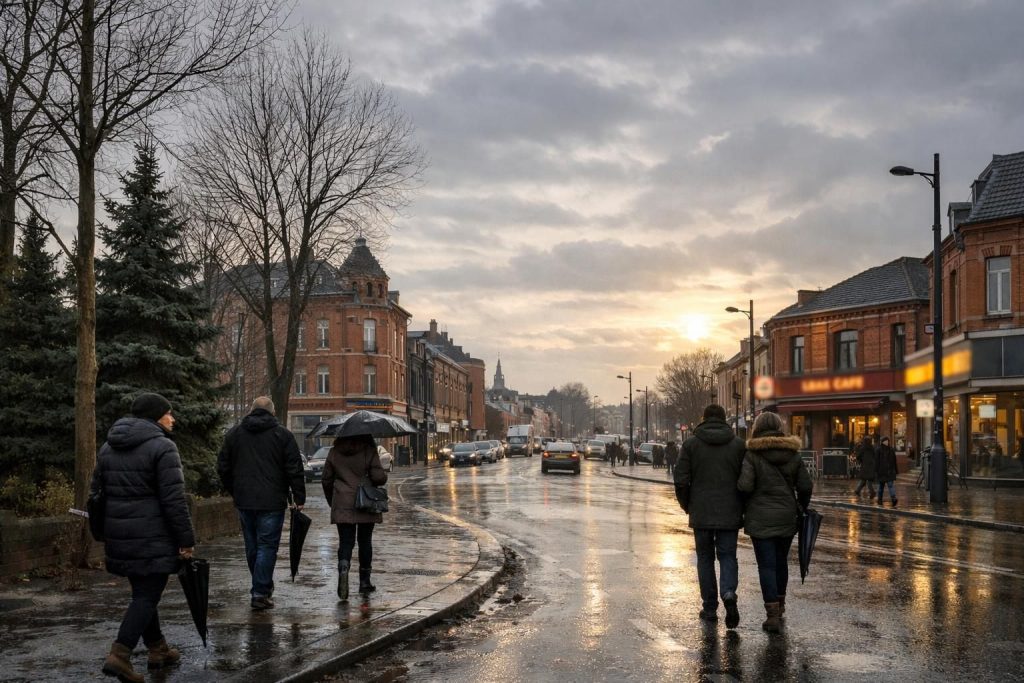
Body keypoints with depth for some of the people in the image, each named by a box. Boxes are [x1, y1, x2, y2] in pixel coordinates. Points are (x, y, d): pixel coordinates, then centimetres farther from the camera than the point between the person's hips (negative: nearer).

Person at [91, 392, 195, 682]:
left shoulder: (108, 447, 13)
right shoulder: (162, 447, -12)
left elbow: (96, 492, 17)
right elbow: (174, 499, -16)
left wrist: (106, 530, 24)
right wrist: (186, 539, -11)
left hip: (119, 535, 8)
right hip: (152, 536, -8)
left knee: (142, 592, 18)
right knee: (147, 595, -3)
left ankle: (158, 649, 27)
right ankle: (119, 655, -14)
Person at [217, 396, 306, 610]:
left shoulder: (234, 433, 8)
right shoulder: (282, 435, -3)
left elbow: (223, 468, 12)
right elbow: (295, 470, -6)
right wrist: (299, 498, 0)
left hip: (244, 501, 4)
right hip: (272, 502, -4)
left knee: (252, 546, 15)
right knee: (267, 546, -1)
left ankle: (264, 587, 26)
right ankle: (260, 593, -5)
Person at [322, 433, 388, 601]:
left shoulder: (334, 452, 4)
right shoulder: (369, 451, -6)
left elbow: (326, 480, 9)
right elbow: (379, 477, -13)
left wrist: (331, 501, 21)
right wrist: (384, 476, 10)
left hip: (342, 505, 1)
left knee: (345, 542, 2)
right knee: (365, 541, 12)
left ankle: (343, 568, -27)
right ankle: (364, 582, 17)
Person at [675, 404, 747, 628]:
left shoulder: (691, 444, -1)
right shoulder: (738, 444, 1)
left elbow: (681, 480, -6)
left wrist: (686, 505, 9)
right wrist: (743, 508, 10)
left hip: (701, 512, 0)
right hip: (730, 513, 0)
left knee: (705, 557, 10)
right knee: (728, 555, 8)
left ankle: (710, 608, 11)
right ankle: (729, 593, -17)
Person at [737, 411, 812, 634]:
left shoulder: (752, 455, -10)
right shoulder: (793, 454, 3)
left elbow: (745, 485, -19)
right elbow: (805, 486, 3)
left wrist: (743, 508, 2)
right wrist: (801, 508, 19)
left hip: (760, 519, -4)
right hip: (787, 517, 4)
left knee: (767, 565, -1)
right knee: (781, 561, 19)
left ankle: (773, 614, -6)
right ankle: (780, 605, 33)